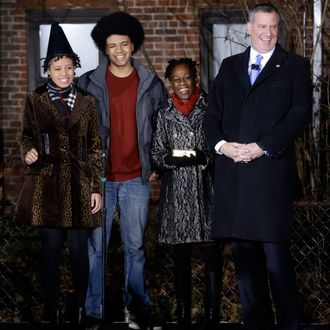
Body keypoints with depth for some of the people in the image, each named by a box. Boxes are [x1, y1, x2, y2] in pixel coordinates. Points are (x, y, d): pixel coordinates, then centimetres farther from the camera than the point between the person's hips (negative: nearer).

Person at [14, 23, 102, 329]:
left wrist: (97, 187, 4)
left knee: (79, 250, 1)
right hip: (46, 184, -1)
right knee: (51, 248, 1)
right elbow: (26, 136, 12)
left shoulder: (86, 102, 8)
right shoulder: (34, 100, 5)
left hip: (79, 185, 1)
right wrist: (28, 152, -12)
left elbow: (95, 147, 8)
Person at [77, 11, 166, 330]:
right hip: (99, 178, -1)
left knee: (135, 246, 8)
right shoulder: (88, 83, 0)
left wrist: (156, 166, 5)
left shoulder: (151, 85, 4)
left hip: (136, 179, 1)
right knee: (96, 246, 3)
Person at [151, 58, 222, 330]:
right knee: (181, 259, 8)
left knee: (211, 256, -4)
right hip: (176, 193, 2)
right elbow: (157, 154, 8)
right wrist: (173, 157, -12)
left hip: (205, 191, -2)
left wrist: (201, 157, -16)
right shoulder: (165, 114, 9)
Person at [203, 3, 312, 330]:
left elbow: (301, 113, -3)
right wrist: (221, 144, -5)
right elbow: (212, 114, 16)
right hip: (232, 172, 4)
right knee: (244, 253, 5)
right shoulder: (229, 66, 20)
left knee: (276, 252, -8)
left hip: (272, 169, -4)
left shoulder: (295, 66, 9)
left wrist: (261, 147, -12)